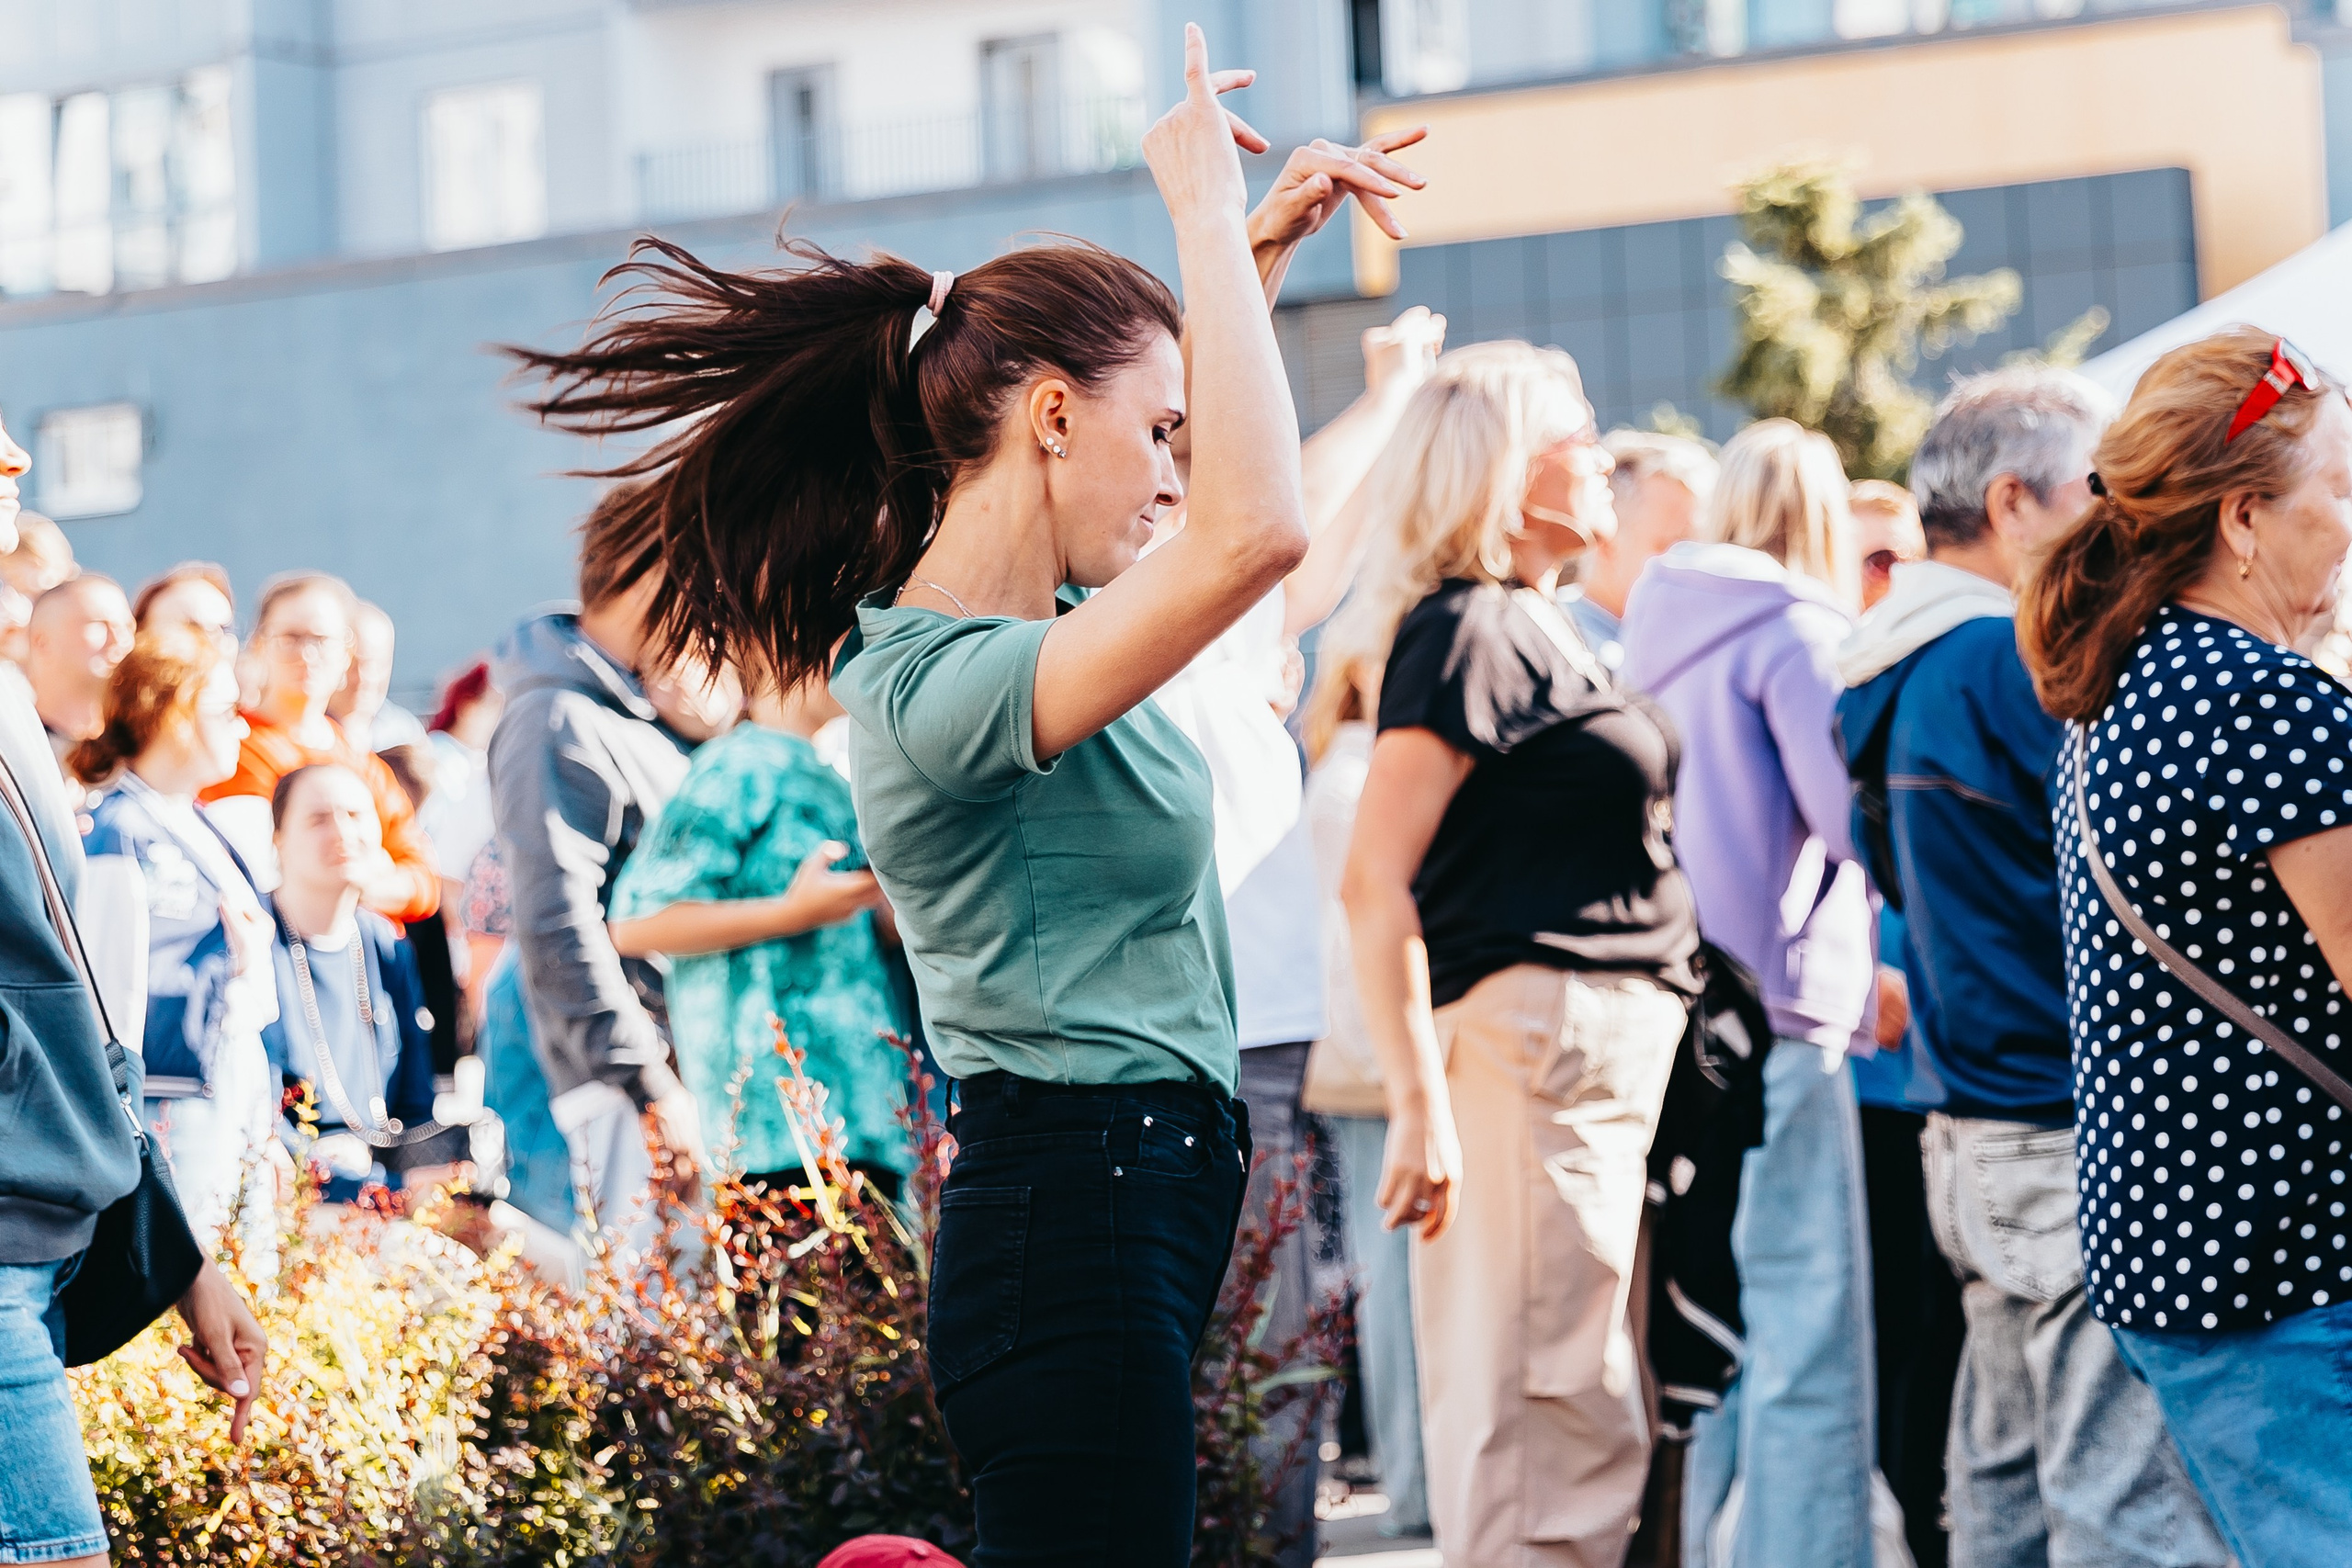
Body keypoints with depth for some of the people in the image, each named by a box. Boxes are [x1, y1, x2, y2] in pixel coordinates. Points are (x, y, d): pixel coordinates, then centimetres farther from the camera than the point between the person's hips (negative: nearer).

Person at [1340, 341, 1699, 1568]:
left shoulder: (1535, 629, 19)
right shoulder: (1469, 631, -11)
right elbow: (1372, 882, -19)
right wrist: (1420, 1108, -23)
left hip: (1605, 1054, 10)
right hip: (1533, 1043, -10)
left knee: (1586, 1439, 14)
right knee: (1551, 1433, -11)